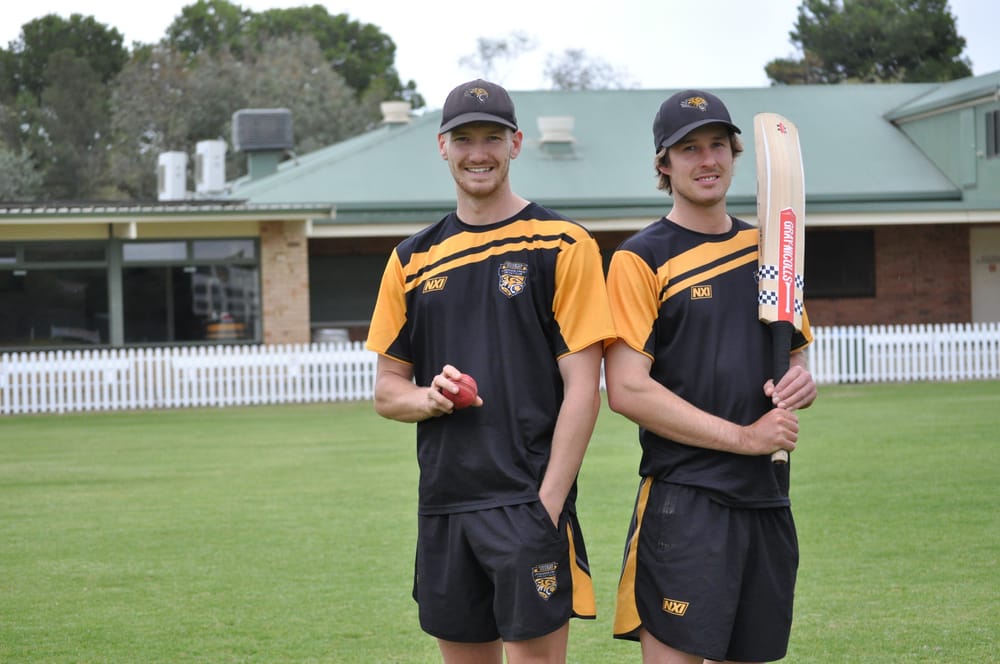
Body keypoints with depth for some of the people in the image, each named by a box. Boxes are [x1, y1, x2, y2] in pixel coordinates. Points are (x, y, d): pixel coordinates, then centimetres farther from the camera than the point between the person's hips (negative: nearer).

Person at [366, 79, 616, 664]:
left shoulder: (563, 246, -2)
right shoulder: (413, 259, 12)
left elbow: (582, 390, -7)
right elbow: (387, 390, 15)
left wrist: (547, 505, -13)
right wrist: (429, 396, -8)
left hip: (530, 500, -5)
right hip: (443, 506, 5)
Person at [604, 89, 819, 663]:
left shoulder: (767, 249, 14)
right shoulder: (641, 259, -5)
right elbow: (627, 389, -13)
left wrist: (801, 381, 0)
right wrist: (743, 437, -15)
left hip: (768, 499, 6)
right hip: (684, 501, -6)